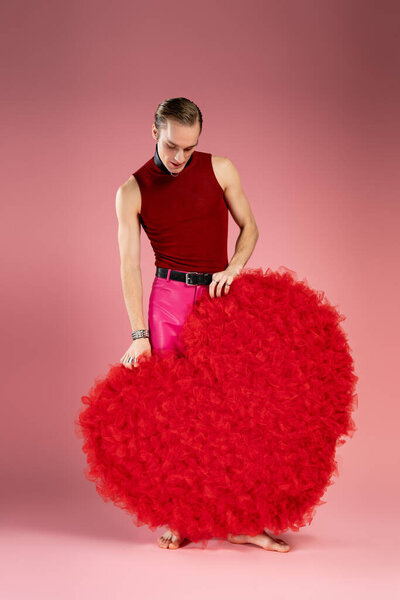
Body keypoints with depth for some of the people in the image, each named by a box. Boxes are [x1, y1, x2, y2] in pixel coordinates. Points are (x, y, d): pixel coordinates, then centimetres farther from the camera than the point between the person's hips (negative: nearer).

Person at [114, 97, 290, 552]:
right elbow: (129, 267, -5)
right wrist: (139, 335, -12)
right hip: (171, 297, -2)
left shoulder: (219, 170, 2)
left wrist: (234, 266, -11)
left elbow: (248, 227, 9)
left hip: (220, 295, 2)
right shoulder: (132, 191, -1)